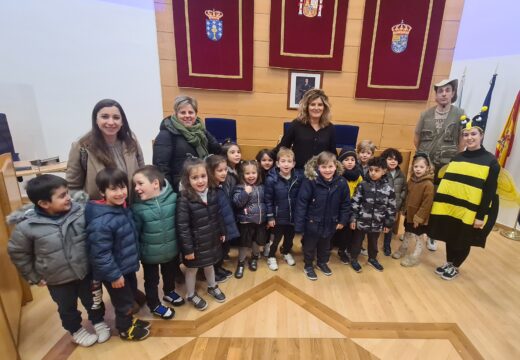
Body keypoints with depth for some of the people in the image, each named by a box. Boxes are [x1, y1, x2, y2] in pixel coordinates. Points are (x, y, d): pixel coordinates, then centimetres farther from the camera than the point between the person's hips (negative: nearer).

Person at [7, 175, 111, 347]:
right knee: (67, 308, 24)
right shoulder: (26, 226, -22)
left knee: (93, 301, 21)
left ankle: (98, 321, 50)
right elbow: (17, 253, -3)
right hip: (58, 281, 0)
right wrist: (33, 276, 2)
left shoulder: (79, 211, -20)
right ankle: (76, 330, 52)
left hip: (86, 272, 1)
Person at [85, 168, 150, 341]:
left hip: (127, 266, 8)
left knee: (131, 295, 26)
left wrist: (134, 260, 17)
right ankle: (125, 329, 39)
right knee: (123, 301, 14)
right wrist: (114, 275, -20)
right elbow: (100, 254, -28)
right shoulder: (101, 222, -32)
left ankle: (129, 319, 50)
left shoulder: (123, 208, -3)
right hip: (114, 271, -8)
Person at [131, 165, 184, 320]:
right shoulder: (137, 207, -20)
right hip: (150, 253, -2)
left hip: (171, 249, 2)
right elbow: (135, 232, -10)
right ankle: (154, 305, 44)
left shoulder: (173, 198, -18)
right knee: (151, 280, 19)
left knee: (170, 274, 27)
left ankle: (169, 292, 56)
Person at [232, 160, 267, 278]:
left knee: (257, 242, 19)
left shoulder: (261, 187, 4)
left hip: (260, 220, 5)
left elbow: (266, 201, 14)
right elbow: (237, 203, -24)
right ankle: (241, 262, 29)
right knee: (244, 244, 7)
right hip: (246, 221, -4)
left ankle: (254, 258, 44)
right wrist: (246, 193, -34)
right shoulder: (239, 188, -12)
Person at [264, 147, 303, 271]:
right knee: (277, 238, 14)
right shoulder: (271, 179, -19)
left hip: (293, 215, 3)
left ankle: (286, 252, 50)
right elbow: (268, 200, -12)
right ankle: (271, 257, 39)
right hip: (278, 216, -3)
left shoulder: (299, 177, -10)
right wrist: (270, 217, -10)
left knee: (290, 237, 22)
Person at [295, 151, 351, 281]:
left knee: (325, 246, 27)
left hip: (330, 223, 4)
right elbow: (301, 203, -21)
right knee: (310, 246, 19)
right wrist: (299, 225, -20)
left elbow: (345, 203, 2)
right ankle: (308, 266, 44)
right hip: (312, 222, -3)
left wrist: (343, 220, 5)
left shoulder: (341, 182, -12)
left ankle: (322, 263, 53)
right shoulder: (310, 181, -24)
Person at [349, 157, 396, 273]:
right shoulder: (363, 185, -10)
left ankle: (372, 259, 46)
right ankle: (354, 259, 34)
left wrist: (388, 224, 4)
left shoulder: (388, 188, -5)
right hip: (361, 221, -2)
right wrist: (353, 219, -8)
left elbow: (391, 208, 2)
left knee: (373, 242, 22)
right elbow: (355, 203, -7)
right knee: (357, 241, 14)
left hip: (377, 224, 2)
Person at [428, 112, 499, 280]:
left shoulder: (490, 161, -9)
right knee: (450, 238, 16)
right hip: (449, 208, 4)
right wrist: (438, 204, 6)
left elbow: (489, 192, -12)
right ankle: (448, 263, 37)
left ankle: (455, 267, 33)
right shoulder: (457, 158, 6)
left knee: (463, 242, 13)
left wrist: (481, 216, -15)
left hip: (470, 212, -4)